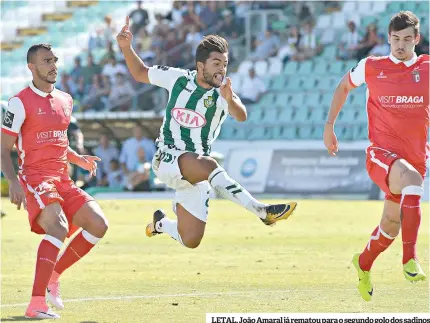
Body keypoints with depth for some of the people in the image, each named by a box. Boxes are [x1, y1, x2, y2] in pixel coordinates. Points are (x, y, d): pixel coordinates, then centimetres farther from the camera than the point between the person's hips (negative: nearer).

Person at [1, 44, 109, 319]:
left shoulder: (66, 100, 16)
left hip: (62, 180, 8)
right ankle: (37, 305, -30)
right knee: (59, 228, -28)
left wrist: (78, 160, 14)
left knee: (98, 225, -2)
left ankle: (52, 276, 10)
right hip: (35, 178, -8)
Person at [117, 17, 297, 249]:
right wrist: (126, 48, -1)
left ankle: (161, 223, 33)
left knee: (190, 241, -1)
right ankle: (263, 212, -42)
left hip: (196, 172, 2)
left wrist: (230, 100, -50)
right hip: (168, 160, -2)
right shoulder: (177, 78, -3)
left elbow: (241, 117, -30)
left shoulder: (222, 94, -7)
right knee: (208, 166, -36)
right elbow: (140, 73, 14)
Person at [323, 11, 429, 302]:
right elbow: (344, 86, 18)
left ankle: (363, 264, 46)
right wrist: (329, 126, 16)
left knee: (391, 224, 14)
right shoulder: (372, 68, 0)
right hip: (381, 152, -3)